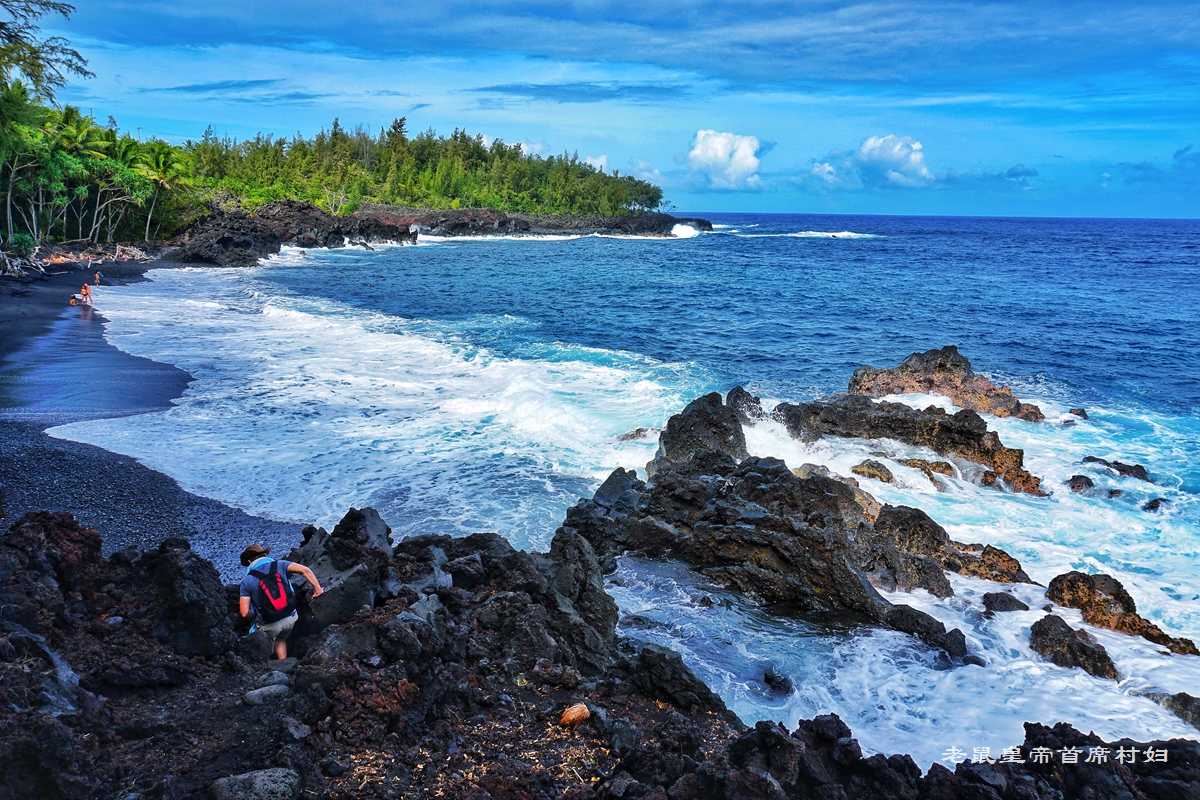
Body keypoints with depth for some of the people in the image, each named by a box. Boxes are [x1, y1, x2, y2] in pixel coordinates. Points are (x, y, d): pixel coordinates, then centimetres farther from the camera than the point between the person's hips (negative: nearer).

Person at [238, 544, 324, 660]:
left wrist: (254, 618, 12)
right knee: (281, 640, 31)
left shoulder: (247, 581, -6)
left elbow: (245, 613, -10)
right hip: (291, 618, 3)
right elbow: (305, 570, -14)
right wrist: (318, 589, -5)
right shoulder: (278, 564, -3)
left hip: (270, 625, -3)